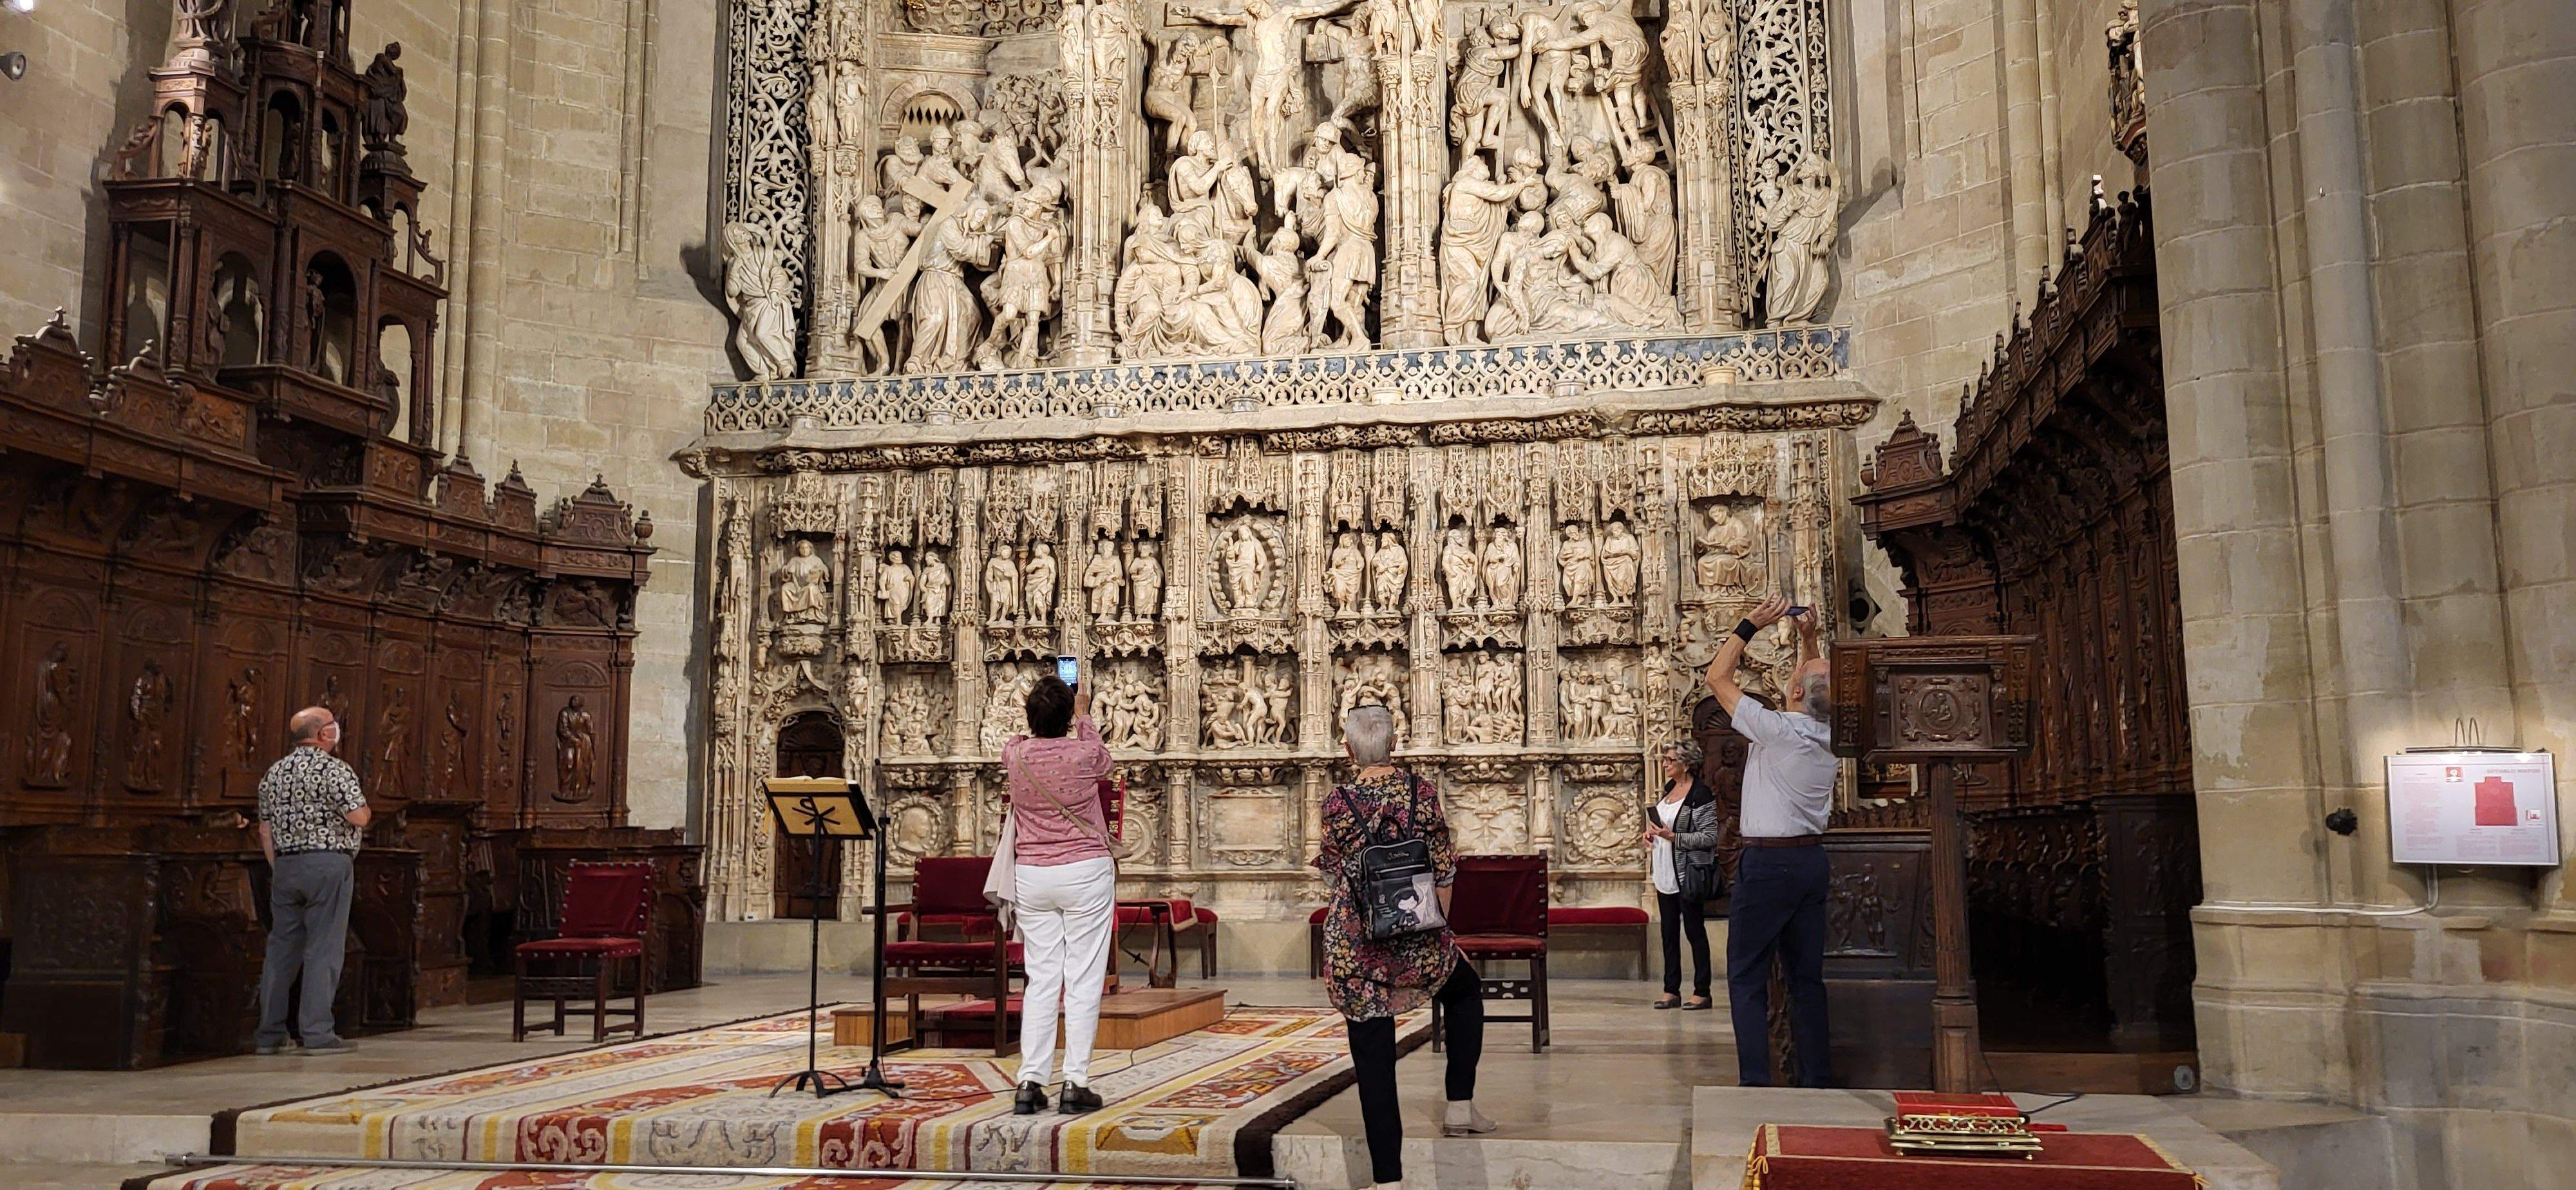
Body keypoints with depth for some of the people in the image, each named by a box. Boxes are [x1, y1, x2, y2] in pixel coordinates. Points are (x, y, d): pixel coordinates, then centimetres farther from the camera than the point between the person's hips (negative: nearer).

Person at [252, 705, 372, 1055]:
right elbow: (358, 818, -15)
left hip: (285, 865, 7)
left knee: (281, 947, 11)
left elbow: (266, 830, 15)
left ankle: (269, 1034, 14)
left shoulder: (274, 773, 14)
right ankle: (318, 1033, -5)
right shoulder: (335, 769, -9)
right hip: (327, 863, -7)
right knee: (324, 948, -4)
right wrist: (362, 801, 7)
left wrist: (278, 869, 20)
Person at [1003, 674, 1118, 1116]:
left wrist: (1042, 711, 38)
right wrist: (1084, 717, 32)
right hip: (1086, 872, -3)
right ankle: (1076, 1083, -2)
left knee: (1041, 979, 8)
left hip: (1033, 876, 3)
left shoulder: (1015, 753, -2)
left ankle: (1030, 1082, 5)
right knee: (1084, 980, 0)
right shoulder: (1084, 754, -9)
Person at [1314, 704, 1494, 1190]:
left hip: (1355, 944, -1)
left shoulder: (1337, 802, -4)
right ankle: (1460, 1105, 29)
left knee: (1374, 1059, 4)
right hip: (1417, 937, 1)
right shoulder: (1421, 791, -2)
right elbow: (1444, 871, 1)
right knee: (1467, 992, 31)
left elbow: (1333, 876, 4)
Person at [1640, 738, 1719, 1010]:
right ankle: (1671, 991, 18)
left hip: (1687, 874, -8)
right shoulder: (1669, 788, 11)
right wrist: (1652, 830, 5)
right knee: (1669, 931, 11)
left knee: (1694, 931, -1)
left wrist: (1673, 837, -22)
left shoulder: (1701, 794, -15)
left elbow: (1710, 837, -18)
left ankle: (1701, 993, 6)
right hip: (1665, 873, 9)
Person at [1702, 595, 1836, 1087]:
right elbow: (1822, 685, 24)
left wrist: (1751, 625, -3)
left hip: (1767, 862, -7)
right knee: (1807, 977, 11)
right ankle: (1814, 1081, 14)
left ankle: (1756, 1083, -5)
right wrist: (1808, 638, 17)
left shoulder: (1775, 730, -16)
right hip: (1813, 859, 7)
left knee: (1747, 978, -2)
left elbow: (1717, 677, -8)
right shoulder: (1830, 736, 3)